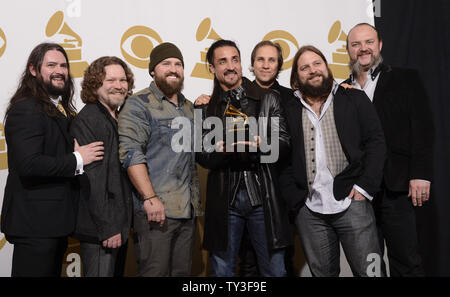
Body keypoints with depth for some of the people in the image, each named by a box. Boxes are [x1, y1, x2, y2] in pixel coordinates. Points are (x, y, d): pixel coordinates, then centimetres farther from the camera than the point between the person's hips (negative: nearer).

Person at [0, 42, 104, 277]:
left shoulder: (59, 109, 15)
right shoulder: (26, 109, -15)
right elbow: (29, 164, -26)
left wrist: (76, 148, 0)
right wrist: (77, 159, -19)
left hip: (53, 221, 9)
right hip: (35, 223, -9)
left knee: (52, 272, 19)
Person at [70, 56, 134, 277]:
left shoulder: (119, 119, 13)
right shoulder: (86, 120, -13)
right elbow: (91, 178, -19)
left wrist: (124, 224, 13)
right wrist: (107, 227, -20)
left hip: (119, 225, 9)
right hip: (100, 229, -8)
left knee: (116, 271, 18)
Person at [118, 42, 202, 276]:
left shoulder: (189, 108, 19)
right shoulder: (138, 104, -3)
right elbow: (131, 153, -14)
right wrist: (150, 198, -20)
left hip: (188, 210, 7)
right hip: (155, 209, -7)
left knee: (183, 271, 13)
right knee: (155, 272, -2)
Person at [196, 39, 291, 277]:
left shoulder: (268, 99, 8)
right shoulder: (206, 108, 9)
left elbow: (284, 142, 2)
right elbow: (202, 157, 4)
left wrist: (261, 144, -18)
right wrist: (223, 150, -17)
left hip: (263, 196, 0)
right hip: (224, 200, 1)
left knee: (275, 269, 5)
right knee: (221, 270, 9)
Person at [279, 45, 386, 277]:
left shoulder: (354, 99, 8)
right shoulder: (289, 110, 9)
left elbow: (376, 142, 3)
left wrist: (364, 186, -7)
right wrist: (294, 198, 0)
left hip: (351, 203, -1)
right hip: (309, 210, 1)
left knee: (368, 271, 1)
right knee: (322, 272, 11)